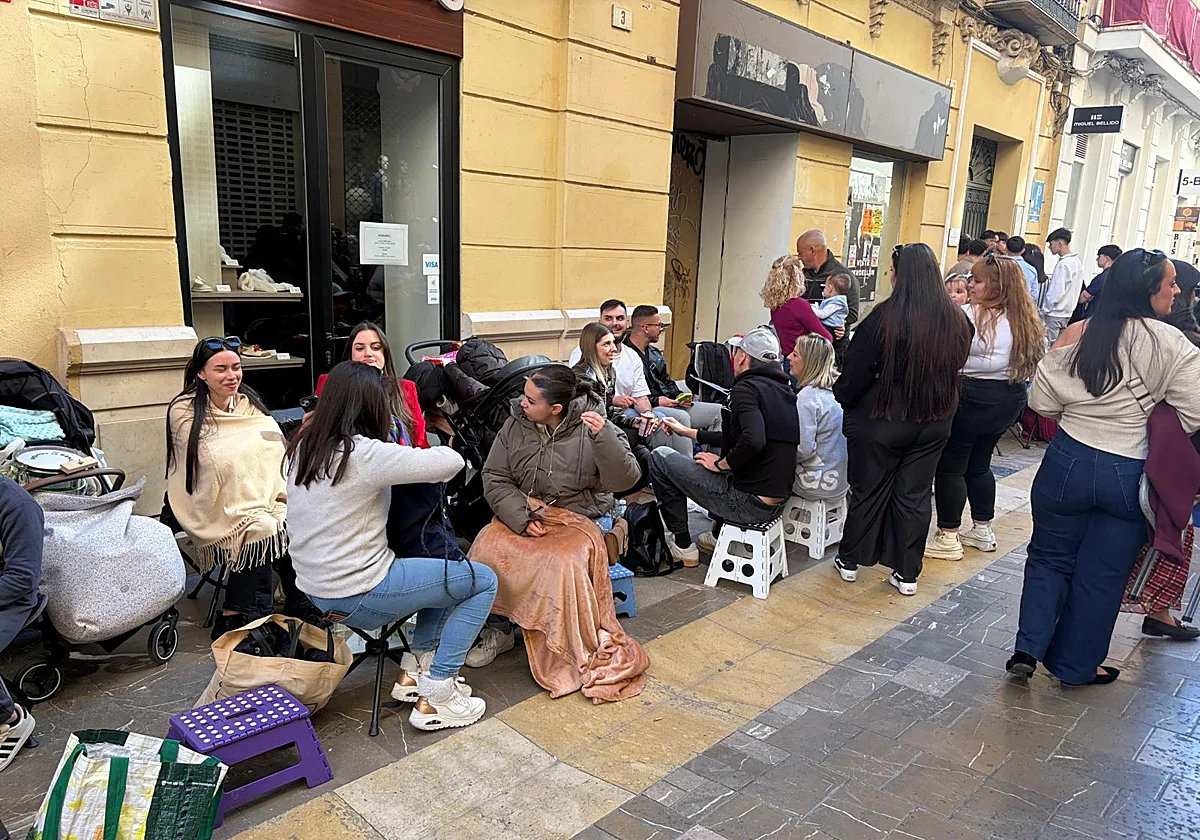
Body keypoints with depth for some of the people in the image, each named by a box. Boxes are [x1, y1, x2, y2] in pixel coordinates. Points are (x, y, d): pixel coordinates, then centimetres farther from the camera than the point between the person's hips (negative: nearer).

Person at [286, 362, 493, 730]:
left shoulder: (303, 447, 1)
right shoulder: (364, 453, -23)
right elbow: (453, 461, -23)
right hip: (358, 596, -9)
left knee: (447, 569, 22)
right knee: (484, 581, 2)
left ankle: (414, 669, 21)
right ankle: (433, 698, 2)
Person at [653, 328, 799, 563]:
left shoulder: (746, 387, -14)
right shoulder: (785, 390, 14)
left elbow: (753, 440, -32)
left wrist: (721, 464, -13)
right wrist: (688, 432, 30)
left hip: (746, 503, -9)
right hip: (777, 505, 9)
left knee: (660, 456, 3)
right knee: (711, 456, 34)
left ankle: (681, 544, 9)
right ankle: (720, 536, 31)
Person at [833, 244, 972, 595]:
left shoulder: (885, 316, -19)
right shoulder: (956, 320, -1)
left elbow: (857, 371, -13)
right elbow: (955, 367, 11)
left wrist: (840, 397, 4)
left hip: (882, 420, -4)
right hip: (934, 422, 4)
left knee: (869, 490, 11)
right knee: (914, 495, 13)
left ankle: (850, 561, 26)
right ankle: (907, 573, 22)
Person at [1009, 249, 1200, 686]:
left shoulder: (1077, 334, -6)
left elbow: (1041, 401, -4)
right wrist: (1142, 415, 8)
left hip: (1068, 463, 1)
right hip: (1130, 475, -1)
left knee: (1050, 557, 18)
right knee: (1102, 575, 14)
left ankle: (1028, 648, 11)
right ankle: (1075, 665, 28)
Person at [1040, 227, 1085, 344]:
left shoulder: (1063, 264, -18)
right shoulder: (1077, 262, 10)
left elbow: (1056, 293, -20)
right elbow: (1077, 290, 15)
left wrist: (1043, 311, -11)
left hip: (1054, 314, -9)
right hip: (1067, 313, 9)